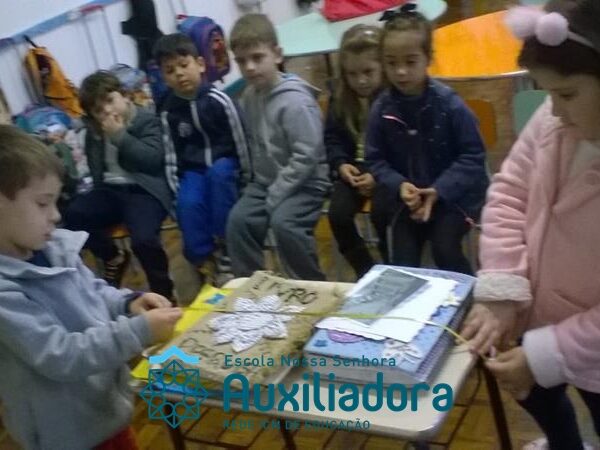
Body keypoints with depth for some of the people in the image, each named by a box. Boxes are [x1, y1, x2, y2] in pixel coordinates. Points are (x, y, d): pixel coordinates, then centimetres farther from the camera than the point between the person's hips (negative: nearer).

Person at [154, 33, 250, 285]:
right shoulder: (168, 112, -4)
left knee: (219, 172, -36)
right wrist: (177, 192, -3)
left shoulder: (218, 100, -14)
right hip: (193, 170, 2)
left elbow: (241, 143, -9)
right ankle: (204, 261, -9)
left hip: (224, 164, -2)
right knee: (188, 205, -28)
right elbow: (172, 156, 3)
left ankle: (224, 248, -21)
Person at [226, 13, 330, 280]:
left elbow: (306, 156, -23)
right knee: (238, 220, -10)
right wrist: (256, 178, 4)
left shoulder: (295, 101, -22)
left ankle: (313, 286, -8)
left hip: (304, 183, -7)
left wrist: (275, 195, -20)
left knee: (283, 222, -27)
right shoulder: (249, 95, 1)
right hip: (265, 180, 7)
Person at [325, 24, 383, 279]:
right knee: (338, 214, -18)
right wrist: (341, 164, -9)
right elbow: (332, 138, 11)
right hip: (355, 169, 4)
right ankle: (366, 272, 4)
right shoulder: (341, 97, 4)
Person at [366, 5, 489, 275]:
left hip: (453, 194, -2)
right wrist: (399, 185, -18)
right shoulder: (382, 109, -6)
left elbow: (473, 156, -10)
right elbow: (376, 160, 1)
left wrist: (439, 190, -20)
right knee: (403, 259, -5)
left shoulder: (448, 103, -14)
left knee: (445, 248, -18)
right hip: (408, 196, 3)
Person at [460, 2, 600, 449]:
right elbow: (510, 193, -4)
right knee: (536, 394, 31)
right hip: (538, 316, 7)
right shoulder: (555, 120, -15)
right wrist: (501, 290, -13)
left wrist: (547, 354, -26)